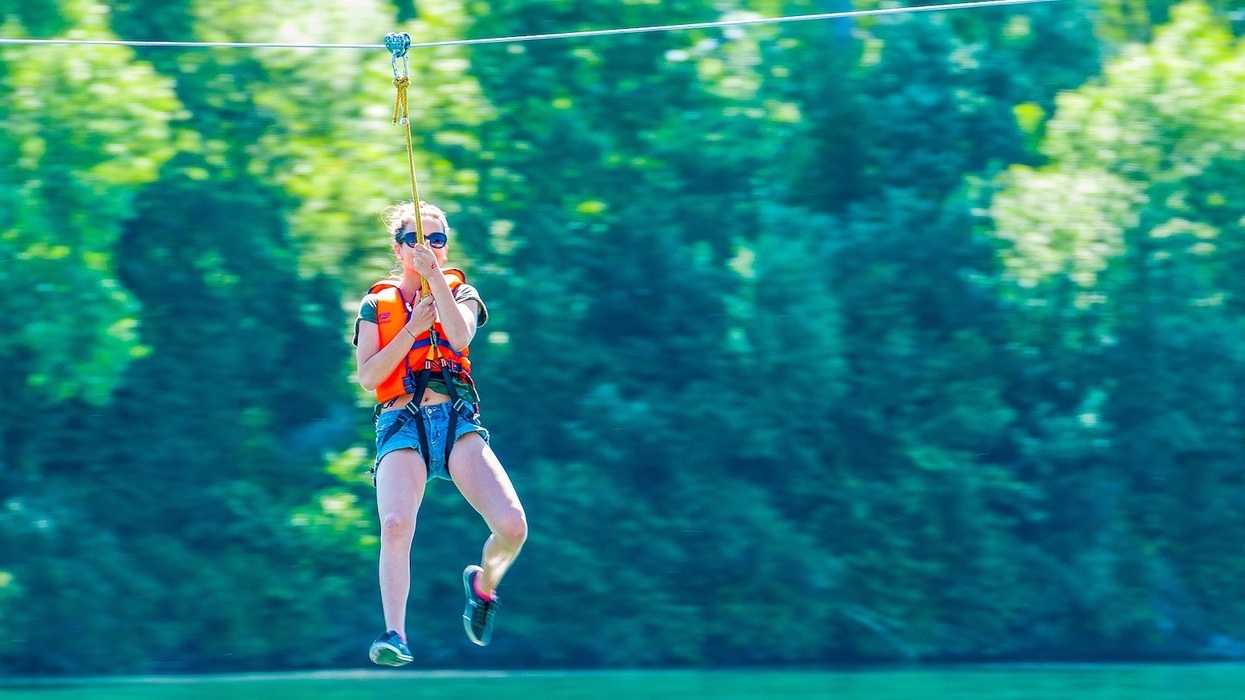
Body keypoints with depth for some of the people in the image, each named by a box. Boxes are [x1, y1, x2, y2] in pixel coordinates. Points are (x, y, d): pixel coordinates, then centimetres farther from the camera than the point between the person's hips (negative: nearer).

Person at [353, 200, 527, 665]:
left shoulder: (460, 292, 15)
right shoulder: (377, 304, 15)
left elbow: (460, 337, -9)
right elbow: (368, 377, 1)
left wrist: (434, 276, -12)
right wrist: (412, 327, -5)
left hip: (457, 418, 1)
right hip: (401, 426, -1)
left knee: (512, 526, -17)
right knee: (396, 524, -30)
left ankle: (484, 582, 16)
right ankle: (395, 635, -30)